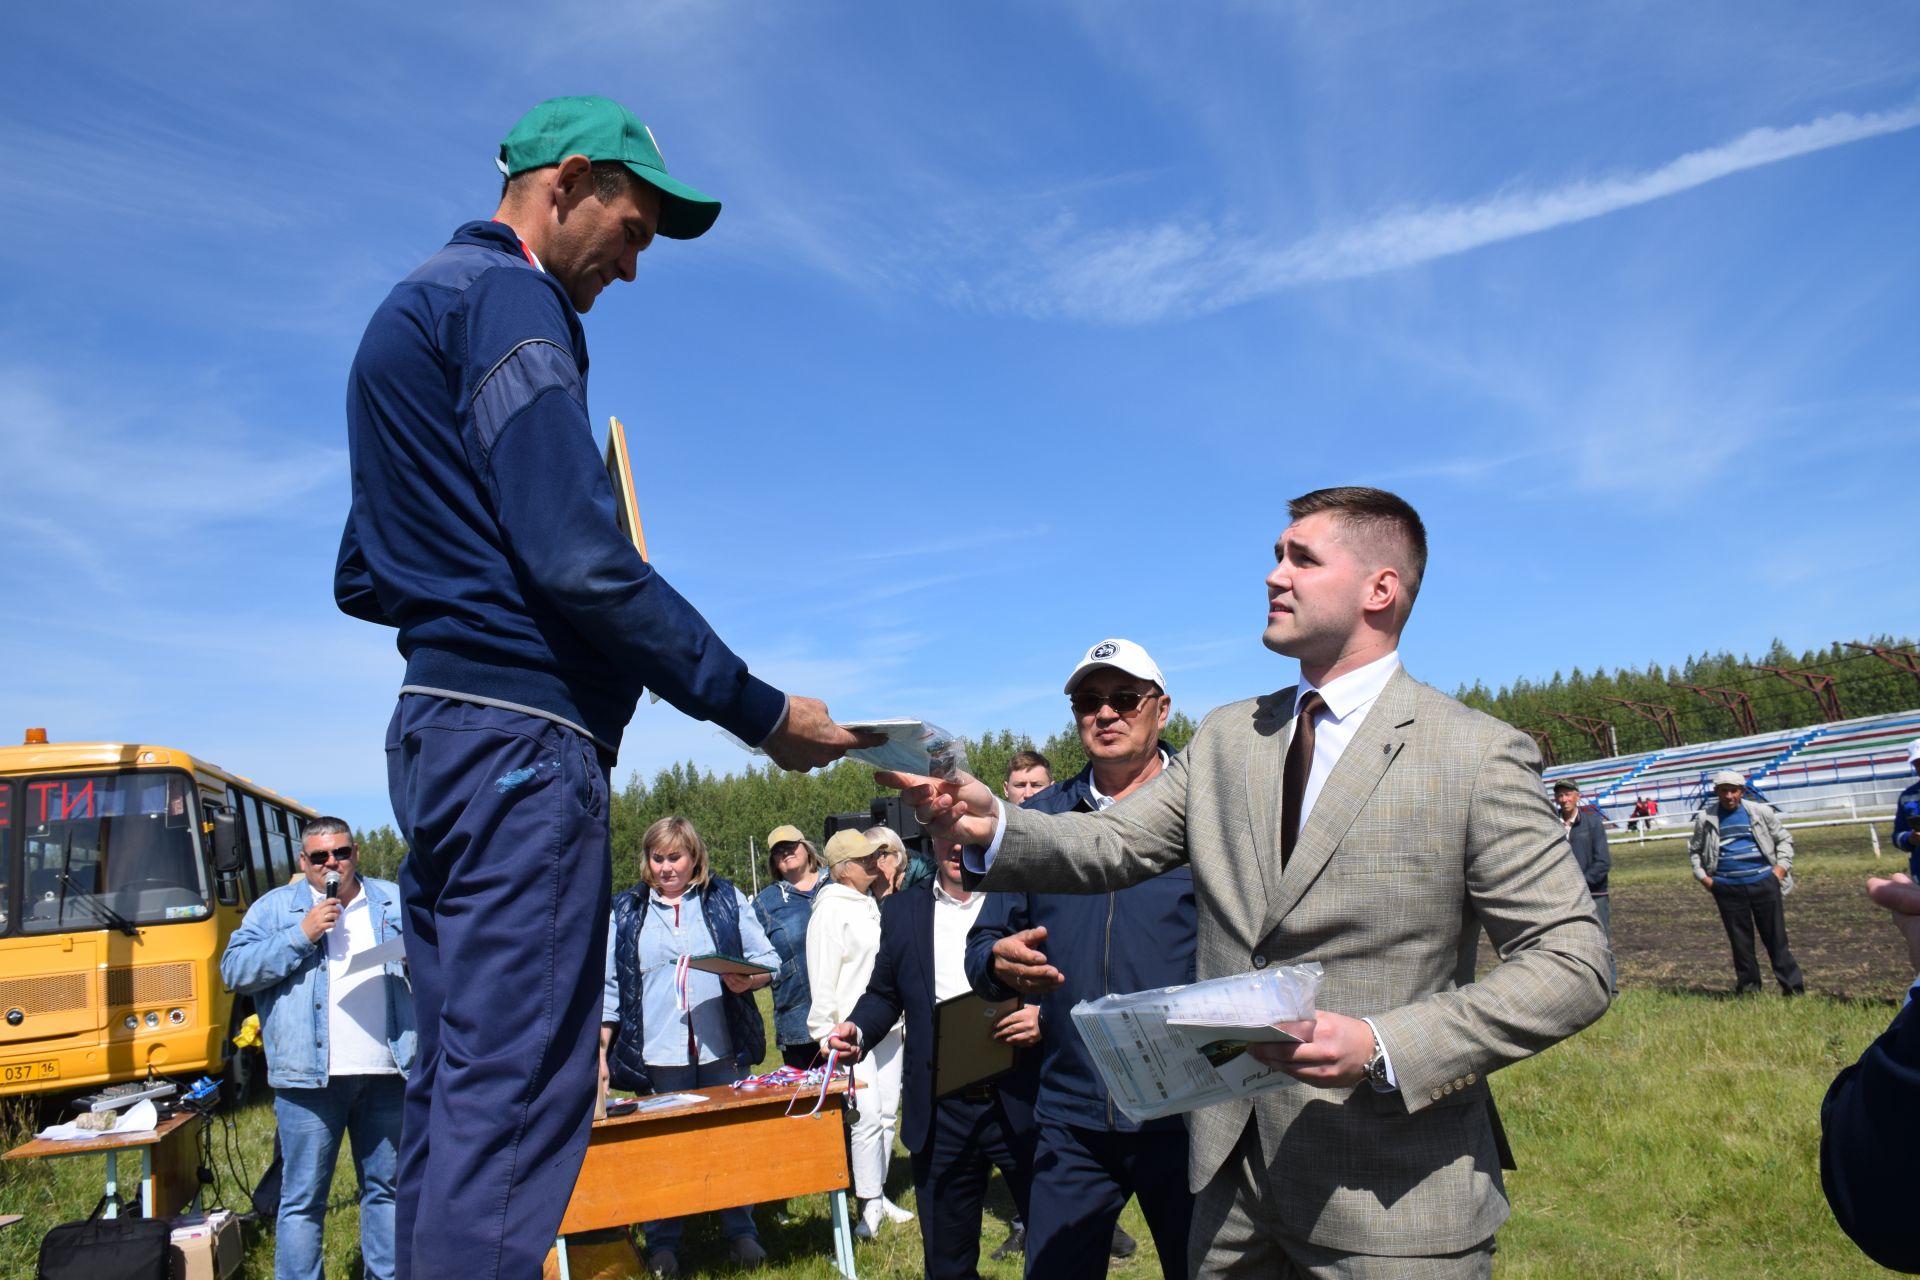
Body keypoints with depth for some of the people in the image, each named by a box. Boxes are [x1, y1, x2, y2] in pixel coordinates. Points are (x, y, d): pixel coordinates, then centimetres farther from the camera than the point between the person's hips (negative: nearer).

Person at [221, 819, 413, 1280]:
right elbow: (234, 970, -2)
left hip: (387, 1071, 3)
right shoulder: (275, 907, 8)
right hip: (310, 1074, -2)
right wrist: (300, 935, -11)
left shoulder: (395, 900, 14)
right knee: (303, 1198, 1)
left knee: (386, 1187, 12)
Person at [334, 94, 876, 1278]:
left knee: (455, 1087, 13)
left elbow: (362, 579, 26)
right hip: (523, 735, -10)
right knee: (513, 1100, -9)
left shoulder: (409, 308, 25)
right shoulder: (507, 297, -6)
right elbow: (580, 559, -18)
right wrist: (759, 712, -14)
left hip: (434, 734, 10)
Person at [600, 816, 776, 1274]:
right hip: (658, 1054, 0)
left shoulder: (726, 900, 6)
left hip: (723, 1049, 0)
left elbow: (767, 958, 4)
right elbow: (609, 986, 9)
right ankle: (662, 1242, 22)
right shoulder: (626, 911, 8)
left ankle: (740, 1232, 21)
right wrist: (600, 1050, 3)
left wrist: (748, 979, -17)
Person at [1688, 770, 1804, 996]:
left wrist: (1782, 866, 0)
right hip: (1728, 888, 1)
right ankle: (1748, 986, 15)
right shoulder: (1705, 818, 5)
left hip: (1764, 882, 0)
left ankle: (1793, 986, 10)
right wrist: (1702, 876, 4)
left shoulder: (1761, 812, 4)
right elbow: (1694, 849, 16)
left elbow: (1784, 839, 13)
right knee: (1740, 940, 5)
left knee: (1776, 936, 3)